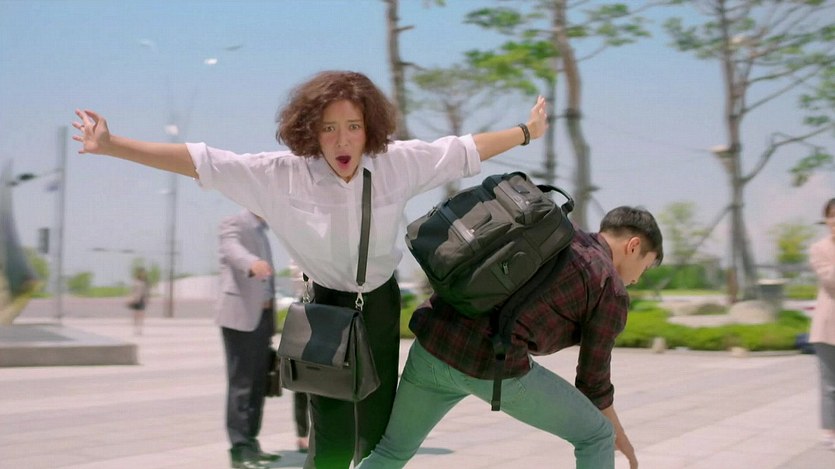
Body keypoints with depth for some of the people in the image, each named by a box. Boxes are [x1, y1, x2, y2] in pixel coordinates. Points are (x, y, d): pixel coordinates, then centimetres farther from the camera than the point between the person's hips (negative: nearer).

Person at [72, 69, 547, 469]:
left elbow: (462, 150, -3)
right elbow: (200, 161, -23)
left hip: (381, 305, 2)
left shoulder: (399, 163, -16)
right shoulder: (282, 175, -21)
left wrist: (526, 132, 7)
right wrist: (112, 145, -28)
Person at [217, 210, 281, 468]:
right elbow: (232, 249, -30)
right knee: (240, 382, -8)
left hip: (261, 316, 8)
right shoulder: (232, 224, -6)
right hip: (240, 315, -8)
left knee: (258, 384, 9)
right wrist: (252, 263, -53)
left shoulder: (261, 231, 20)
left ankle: (251, 443, 17)